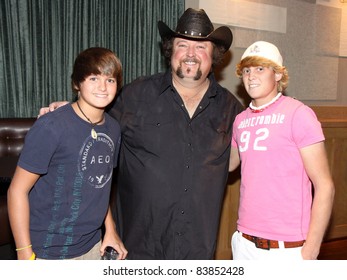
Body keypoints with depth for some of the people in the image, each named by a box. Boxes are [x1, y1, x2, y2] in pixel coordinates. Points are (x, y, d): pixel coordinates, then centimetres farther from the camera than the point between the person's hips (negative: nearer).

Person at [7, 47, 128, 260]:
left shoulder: (113, 128, 1)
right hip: (49, 252, -5)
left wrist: (110, 229, 9)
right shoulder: (51, 127, -18)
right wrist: (25, 254, -16)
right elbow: (17, 190, -15)